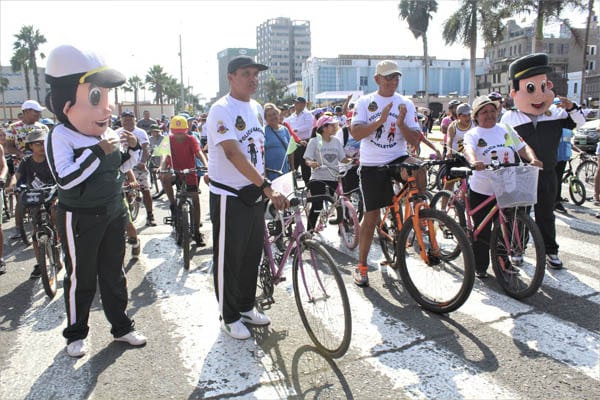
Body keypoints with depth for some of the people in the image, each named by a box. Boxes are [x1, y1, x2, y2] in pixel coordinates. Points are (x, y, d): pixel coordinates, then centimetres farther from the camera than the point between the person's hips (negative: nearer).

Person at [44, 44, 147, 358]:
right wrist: (98, 151, -29)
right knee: (81, 279, 7)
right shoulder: (60, 135, -15)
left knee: (113, 273, 15)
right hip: (80, 219, -5)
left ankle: (121, 327, 28)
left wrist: (133, 147, -5)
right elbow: (65, 179, -27)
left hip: (113, 213, 6)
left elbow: (121, 167, 14)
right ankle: (75, 334, 27)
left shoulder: (106, 131, 3)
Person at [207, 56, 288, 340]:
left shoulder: (257, 108, 11)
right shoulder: (222, 110, -15)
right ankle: (229, 317, 21)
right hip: (229, 196, -7)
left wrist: (265, 188, 14)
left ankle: (246, 307, 34)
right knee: (229, 258, 4)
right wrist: (267, 186, -36)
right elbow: (233, 154, -28)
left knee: (252, 254, 16)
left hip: (254, 193, 8)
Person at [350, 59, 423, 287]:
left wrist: (400, 123, -19)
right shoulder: (365, 102, 1)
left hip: (397, 159, 1)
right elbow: (356, 133, -12)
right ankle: (361, 266, 18)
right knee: (371, 216, 3)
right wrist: (380, 120, -23)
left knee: (416, 169, -35)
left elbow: (415, 140, -2)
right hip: (371, 165, -1)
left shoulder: (405, 104, 4)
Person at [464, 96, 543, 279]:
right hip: (481, 191, -4)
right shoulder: (473, 134, -2)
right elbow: (468, 148, -22)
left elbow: (523, 147, 7)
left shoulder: (507, 130, 11)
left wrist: (533, 159, -14)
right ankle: (480, 267, 20)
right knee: (482, 232, 4)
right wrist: (474, 162, -44)